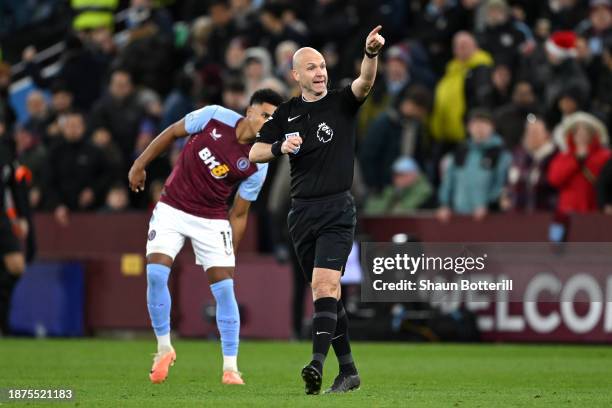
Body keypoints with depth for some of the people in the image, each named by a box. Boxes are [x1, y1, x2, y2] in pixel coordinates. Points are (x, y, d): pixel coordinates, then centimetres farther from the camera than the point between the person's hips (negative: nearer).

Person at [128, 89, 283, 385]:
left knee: (224, 286, -10)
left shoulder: (258, 167, -10)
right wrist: (140, 165, 0)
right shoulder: (215, 117, -11)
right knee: (156, 272, -16)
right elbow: (172, 133, 2)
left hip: (212, 220, 0)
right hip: (172, 209, 0)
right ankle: (164, 347, 4)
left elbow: (239, 214, -3)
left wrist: (229, 255, -5)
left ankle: (230, 367, -1)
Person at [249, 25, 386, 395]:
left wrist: (372, 53, -39)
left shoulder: (342, 104, 1)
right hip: (302, 212, 5)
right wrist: (280, 147, -11)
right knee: (325, 291, 9)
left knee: (324, 284, -20)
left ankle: (318, 361, -32)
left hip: (337, 209, -5)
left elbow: (365, 83, -19)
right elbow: (254, 153, 10)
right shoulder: (287, 114, 10)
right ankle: (348, 370, 17)